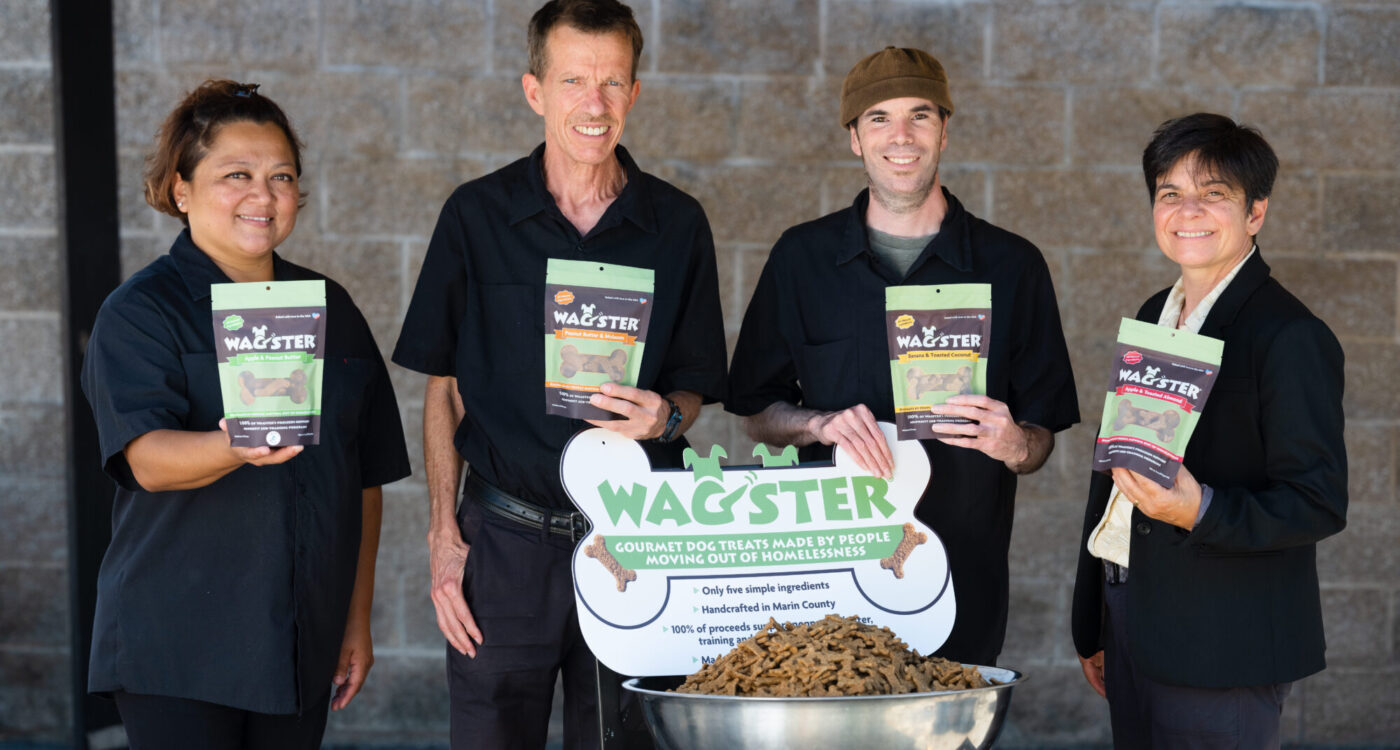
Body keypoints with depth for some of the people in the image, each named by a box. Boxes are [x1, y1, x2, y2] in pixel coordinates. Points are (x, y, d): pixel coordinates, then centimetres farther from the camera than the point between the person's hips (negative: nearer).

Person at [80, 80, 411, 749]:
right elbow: (147, 457, -20)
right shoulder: (139, 311, -4)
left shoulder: (331, 310, 11)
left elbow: (365, 476, 15)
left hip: (304, 641, 5)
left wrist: (357, 618, 13)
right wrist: (235, 447, -41)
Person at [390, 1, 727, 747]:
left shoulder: (676, 224, 4)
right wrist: (443, 535, -1)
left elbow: (693, 387, 10)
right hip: (505, 540, -1)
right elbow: (443, 388, 6)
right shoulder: (477, 216, 2)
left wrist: (665, 416, -14)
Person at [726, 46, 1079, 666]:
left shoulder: (1011, 266, 5)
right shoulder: (802, 257, 8)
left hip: (963, 579, 0)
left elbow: (1041, 436, 7)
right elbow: (757, 413, 11)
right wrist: (824, 425, -10)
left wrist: (1011, 443, -17)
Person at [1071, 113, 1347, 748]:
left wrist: (1200, 510, -30)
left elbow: (1319, 505, -15)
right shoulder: (1154, 316, 13)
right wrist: (1092, 626, 20)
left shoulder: (1291, 338, -12)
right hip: (1132, 635, 7)